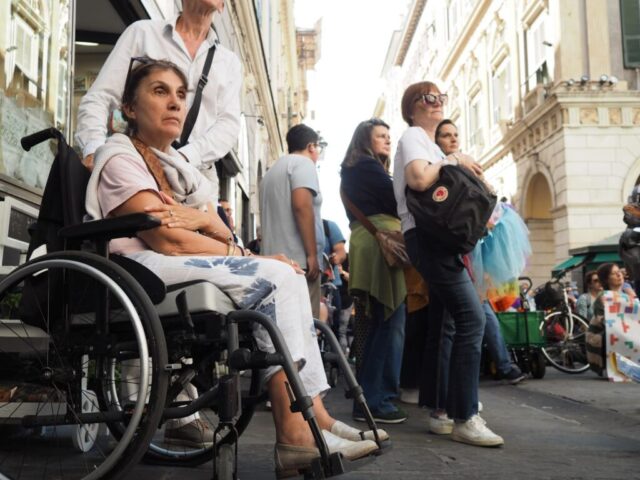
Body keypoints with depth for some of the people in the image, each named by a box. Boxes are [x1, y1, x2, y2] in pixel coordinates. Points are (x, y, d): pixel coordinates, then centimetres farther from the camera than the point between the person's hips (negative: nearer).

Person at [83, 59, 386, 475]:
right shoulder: (120, 157, -4)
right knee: (277, 277, -20)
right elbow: (166, 240, -17)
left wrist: (201, 219, -13)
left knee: (286, 278, -8)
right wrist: (243, 255, -10)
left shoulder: (177, 167, 21)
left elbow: (222, 234, 10)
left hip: (181, 273, 8)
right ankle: (296, 429, -23)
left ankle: (309, 418, -15)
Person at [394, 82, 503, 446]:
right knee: (472, 317, -18)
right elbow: (418, 178, -24)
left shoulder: (430, 142, 25)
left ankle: (437, 408, 20)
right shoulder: (413, 136, -4)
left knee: (444, 326, 11)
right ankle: (464, 419, -17)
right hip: (426, 235, -11)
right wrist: (452, 161, -11)